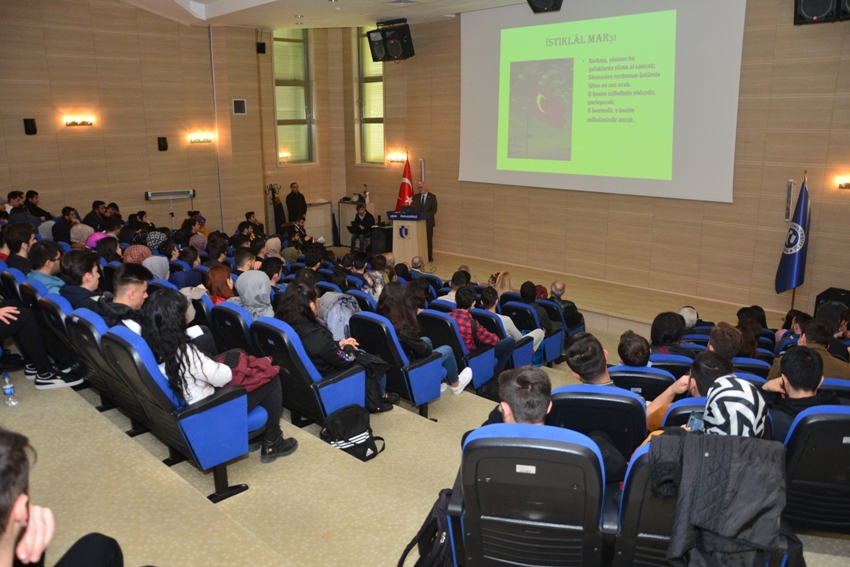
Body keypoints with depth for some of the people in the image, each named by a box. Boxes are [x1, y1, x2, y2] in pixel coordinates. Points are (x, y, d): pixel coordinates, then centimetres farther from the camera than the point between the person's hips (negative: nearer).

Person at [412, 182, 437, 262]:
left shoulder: (432, 197, 0)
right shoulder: (416, 197, 11)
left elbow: (434, 209, -7)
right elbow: (413, 208, 10)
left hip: (428, 221, -3)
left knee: (429, 239, 1)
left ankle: (429, 256, 8)